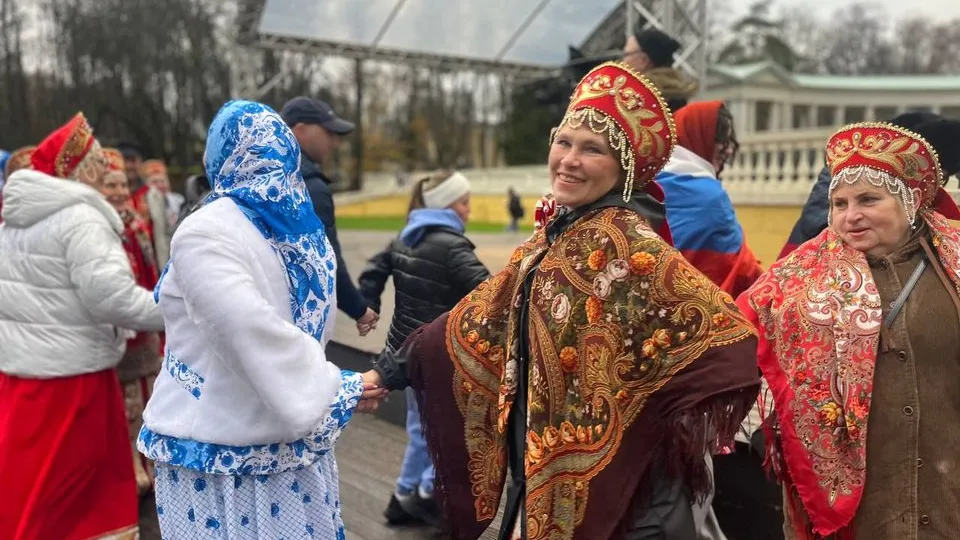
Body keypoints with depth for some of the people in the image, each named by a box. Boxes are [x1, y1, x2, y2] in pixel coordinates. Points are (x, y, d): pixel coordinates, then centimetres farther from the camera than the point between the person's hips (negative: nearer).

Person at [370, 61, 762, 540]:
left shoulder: (627, 243, -20)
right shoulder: (550, 237, 4)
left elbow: (724, 335, -26)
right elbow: (484, 319, 14)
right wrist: (401, 366, 18)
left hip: (609, 474, -7)